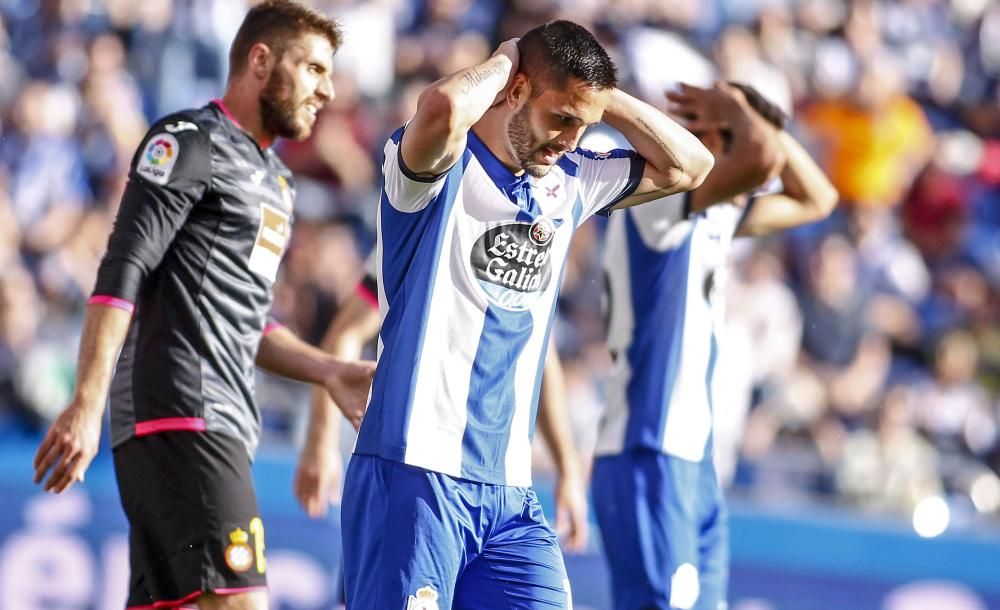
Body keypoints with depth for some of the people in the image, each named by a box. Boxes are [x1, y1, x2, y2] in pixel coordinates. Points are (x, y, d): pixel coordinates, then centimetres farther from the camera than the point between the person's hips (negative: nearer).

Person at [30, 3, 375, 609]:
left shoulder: (273, 178, 25)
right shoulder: (192, 141, -3)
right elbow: (121, 275, -12)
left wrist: (331, 372, 18)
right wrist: (88, 404, -20)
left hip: (222, 423, 9)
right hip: (180, 416, -9)